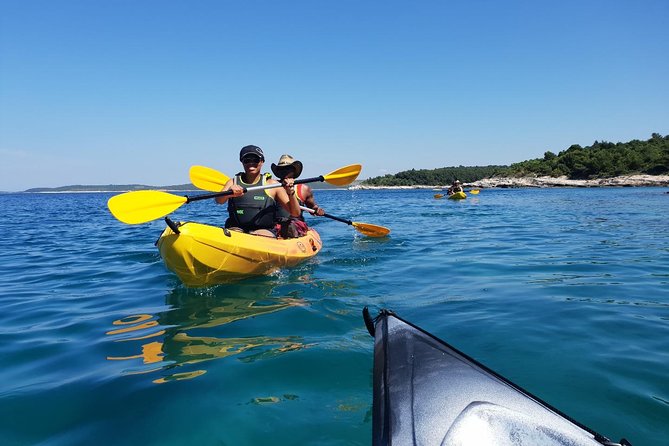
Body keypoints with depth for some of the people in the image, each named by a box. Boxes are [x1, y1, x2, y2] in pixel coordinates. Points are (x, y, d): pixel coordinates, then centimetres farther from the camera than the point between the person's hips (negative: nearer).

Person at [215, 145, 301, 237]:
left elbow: (296, 214, 0)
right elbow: (219, 201, -11)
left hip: (264, 230, -1)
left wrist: (291, 193, -18)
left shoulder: (272, 185, 4)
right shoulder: (233, 182, 10)